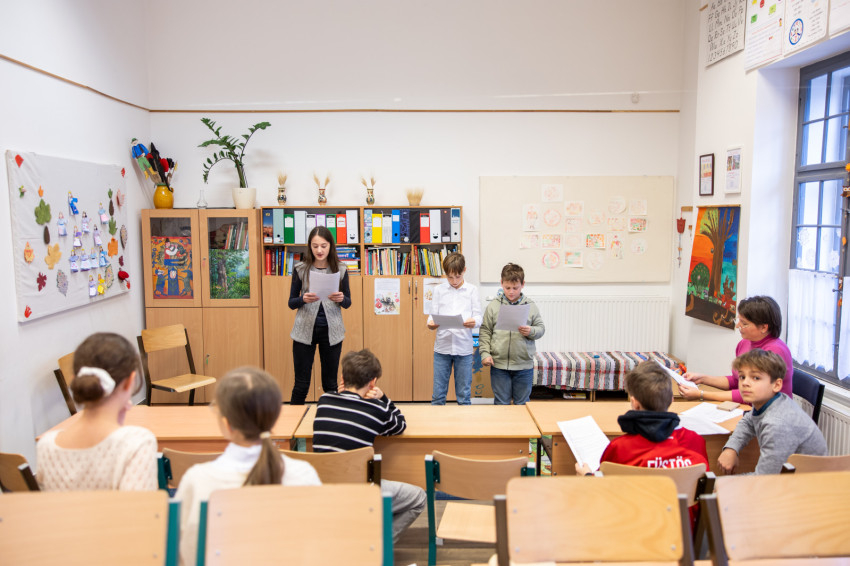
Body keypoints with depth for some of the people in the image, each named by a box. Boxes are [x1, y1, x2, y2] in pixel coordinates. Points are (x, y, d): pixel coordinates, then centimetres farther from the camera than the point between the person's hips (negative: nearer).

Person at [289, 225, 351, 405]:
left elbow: (348, 303, 7)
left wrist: (341, 299, -16)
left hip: (331, 331, 1)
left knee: (330, 383, 9)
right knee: (301, 383, 5)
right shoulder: (300, 270, 0)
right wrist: (303, 299, -18)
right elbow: (291, 303, 4)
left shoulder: (340, 270, 1)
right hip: (305, 331, 0)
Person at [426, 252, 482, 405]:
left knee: (464, 394, 8)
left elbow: (478, 315, 1)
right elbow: (433, 314, 4)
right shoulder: (439, 289, 7)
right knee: (438, 394, 6)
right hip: (442, 346, 1)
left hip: (464, 348, -1)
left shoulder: (471, 290, 5)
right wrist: (431, 323, -19)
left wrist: (474, 322, -23)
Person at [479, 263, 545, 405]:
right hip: (499, 364, 0)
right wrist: (485, 353, -6)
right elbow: (485, 331, 2)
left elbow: (541, 328, 6)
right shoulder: (493, 306, 0)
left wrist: (531, 331, -15)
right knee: (501, 403, 10)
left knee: (522, 403, 13)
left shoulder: (531, 306, 2)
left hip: (524, 365, 1)